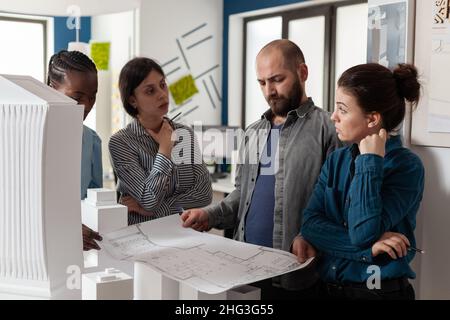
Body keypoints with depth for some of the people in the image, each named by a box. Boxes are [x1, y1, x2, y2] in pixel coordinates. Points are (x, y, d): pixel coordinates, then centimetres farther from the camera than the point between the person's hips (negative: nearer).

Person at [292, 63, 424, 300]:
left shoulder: (407, 166, -14)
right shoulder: (336, 160, 2)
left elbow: (363, 233, -24)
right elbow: (310, 223, -8)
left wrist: (370, 161, -20)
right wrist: (367, 248, -21)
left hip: (380, 290, -5)